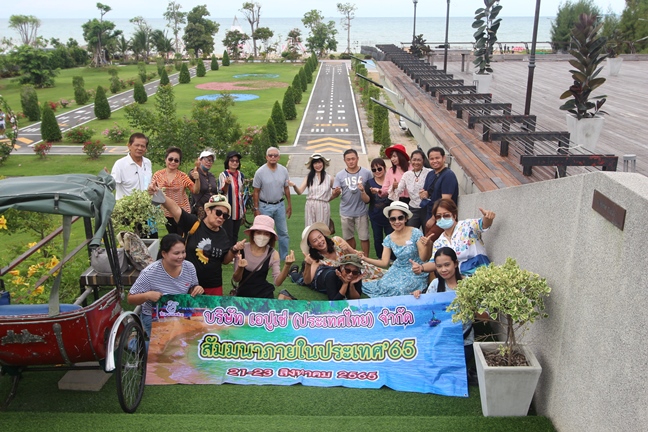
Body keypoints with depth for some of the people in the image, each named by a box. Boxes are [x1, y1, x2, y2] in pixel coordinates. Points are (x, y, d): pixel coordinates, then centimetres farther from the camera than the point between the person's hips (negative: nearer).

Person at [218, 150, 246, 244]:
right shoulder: (223, 175, -8)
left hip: (239, 210, 5)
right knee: (228, 235, -4)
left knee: (235, 235, 11)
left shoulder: (241, 175, 10)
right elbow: (222, 192, -16)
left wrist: (244, 207, 20)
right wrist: (226, 184, -36)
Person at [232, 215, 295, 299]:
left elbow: (277, 282, -13)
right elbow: (236, 279, -8)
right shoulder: (241, 249, -11)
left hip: (264, 294, 0)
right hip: (243, 293, 0)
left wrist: (287, 266, -27)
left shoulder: (273, 254, -9)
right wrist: (240, 268, -28)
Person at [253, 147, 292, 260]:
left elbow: (286, 188, 10)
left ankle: (284, 257, 19)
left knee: (283, 232, 8)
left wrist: (289, 204, 11)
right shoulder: (260, 172, -8)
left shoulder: (283, 170, 2)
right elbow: (256, 192, -5)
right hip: (265, 206, -3)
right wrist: (256, 209, -7)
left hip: (280, 205, 3)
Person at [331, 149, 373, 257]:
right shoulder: (340, 175, -2)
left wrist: (363, 190, -19)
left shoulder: (366, 173, -5)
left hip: (361, 211, -2)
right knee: (349, 238, 15)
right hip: (346, 212, 2)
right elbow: (335, 193, -5)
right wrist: (336, 192, -28)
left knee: (364, 237, 3)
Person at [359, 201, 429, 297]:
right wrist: (365, 259, -16)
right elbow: (384, 263, -3)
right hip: (398, 271, 4)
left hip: (415, 272, -4)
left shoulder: (416, 233, -14)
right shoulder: (388, 239, -1)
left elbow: (424, 258, -14)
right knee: (384, 286, -18)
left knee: (399, 289, -25)